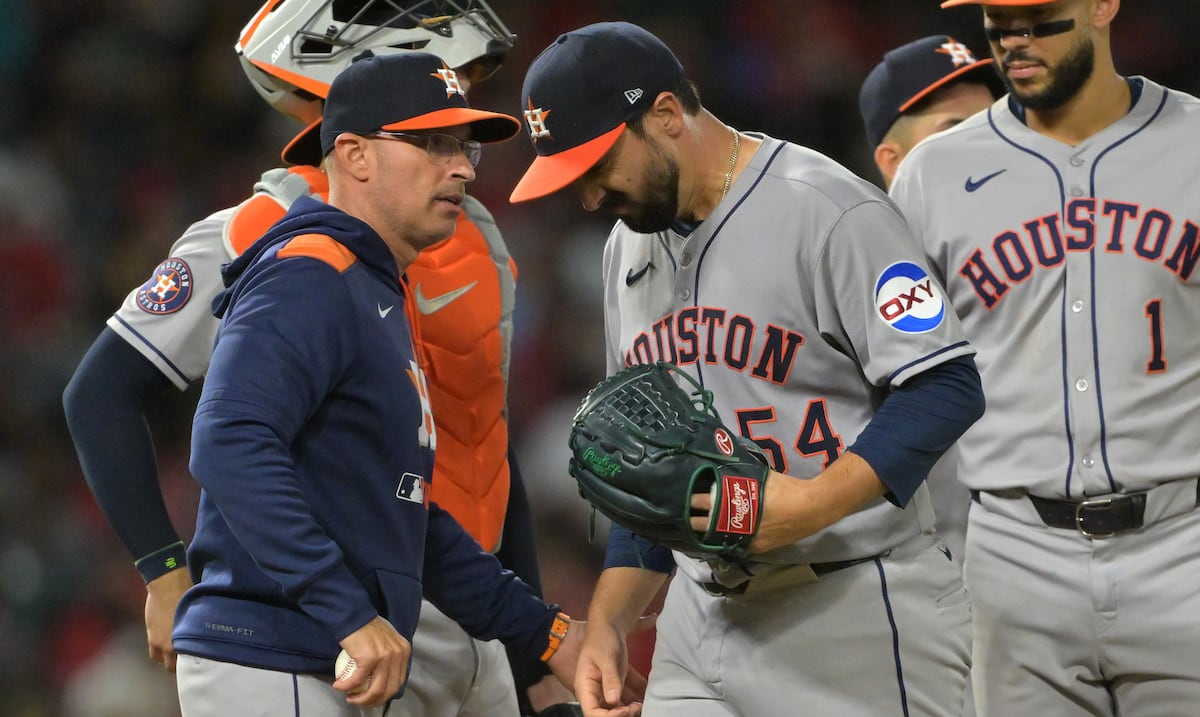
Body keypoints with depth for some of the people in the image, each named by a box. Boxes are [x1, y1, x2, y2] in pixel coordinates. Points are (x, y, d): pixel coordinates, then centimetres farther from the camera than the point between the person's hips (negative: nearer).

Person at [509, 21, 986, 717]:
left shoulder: (830, 213, -11)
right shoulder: (628, 248, 16)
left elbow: (948, 387, -16)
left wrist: (816, 503, -27)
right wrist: (607, 624, 13)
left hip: (857, 617, -7)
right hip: (703, 621, 7)